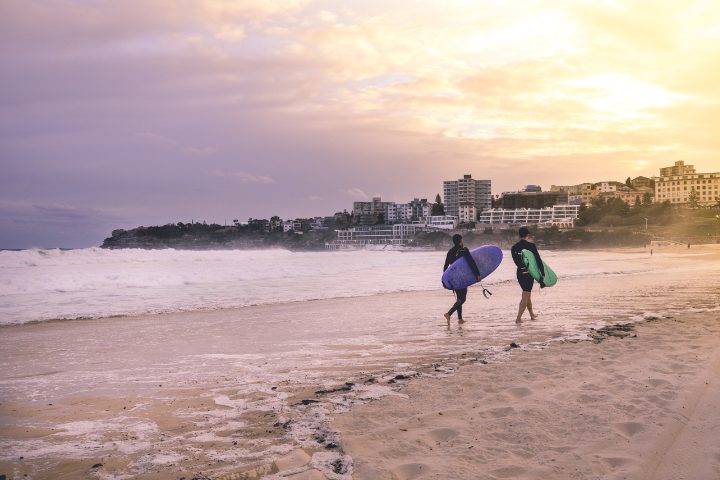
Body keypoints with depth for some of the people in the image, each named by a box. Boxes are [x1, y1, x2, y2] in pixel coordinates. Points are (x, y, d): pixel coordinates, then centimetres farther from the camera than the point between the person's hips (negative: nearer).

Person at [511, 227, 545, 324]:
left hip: (520, 273, 6)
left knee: (527, 294, 22)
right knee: (525, 296, -3)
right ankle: (518, 318, -10)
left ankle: (532, 314, 36)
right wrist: (543, 273, -5)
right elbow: (538, 260, -11)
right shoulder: (531, 245, -10)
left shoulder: (514, 248, 3)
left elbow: (516, 261, 9)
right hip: (528, 273, -6)